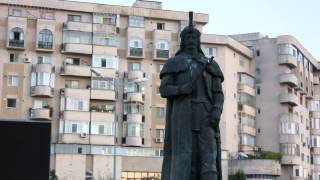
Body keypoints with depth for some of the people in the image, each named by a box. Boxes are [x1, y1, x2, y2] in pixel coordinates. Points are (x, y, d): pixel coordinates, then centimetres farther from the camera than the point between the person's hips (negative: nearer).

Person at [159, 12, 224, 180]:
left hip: (204, 115, 2)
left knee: (208, 157, -7)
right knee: (182, 157, -10)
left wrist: (217, 111, -10)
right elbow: (164, 90, 3)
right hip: (182, 113, -2)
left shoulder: (210, 65, 17)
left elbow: (218, 94, 10)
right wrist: (182, 89, -17)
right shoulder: (173, 64, 12)